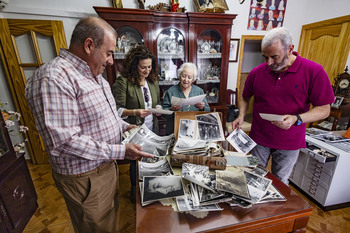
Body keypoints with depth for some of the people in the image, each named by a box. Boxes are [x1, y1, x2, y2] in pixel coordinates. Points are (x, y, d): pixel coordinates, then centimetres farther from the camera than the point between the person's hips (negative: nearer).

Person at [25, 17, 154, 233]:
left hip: (107, 166, 8)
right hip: (85, 178, -8)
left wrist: (125, 126, 4)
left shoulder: (93, 75, 7)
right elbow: (63, 142, -29)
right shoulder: (54, 77, -24)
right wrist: (121, 151, -27)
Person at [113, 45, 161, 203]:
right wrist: (134, 112, -30)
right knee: (135, 159, 14)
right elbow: (117, 110, -15)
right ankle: (135, 188, 43)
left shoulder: (153, 81, 5)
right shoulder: (123, 82, -14)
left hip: (152, 130, 5)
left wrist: (158, 108, -6)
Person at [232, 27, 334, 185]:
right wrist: (241, 116, -8)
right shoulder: (257, 72, -5)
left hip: (289, 143, -1)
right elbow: (245, 98, 9)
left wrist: (296, 119, -25)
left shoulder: (314, 71, -10)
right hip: (259, 138, 2)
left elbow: (324, 109, -7)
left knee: (280, 181, 16)